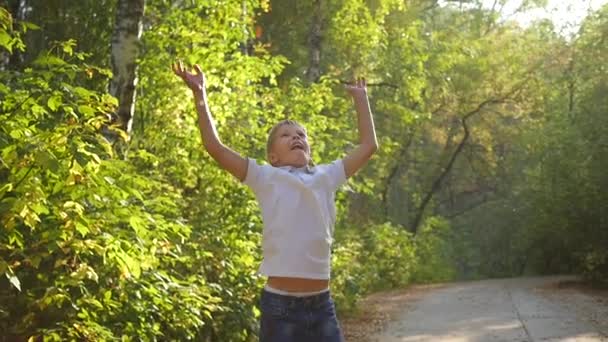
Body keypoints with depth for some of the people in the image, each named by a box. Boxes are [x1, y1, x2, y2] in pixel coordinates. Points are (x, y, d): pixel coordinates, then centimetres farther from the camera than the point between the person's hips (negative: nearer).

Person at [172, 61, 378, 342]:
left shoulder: (326, 177, 12)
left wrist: (361, 98, 24)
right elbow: (214, 147, -5)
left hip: (321, 304, 4)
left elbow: (368, 145, 18)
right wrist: (200, 94, -5)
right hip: (280, 304, -3)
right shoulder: (266, 179, 2)